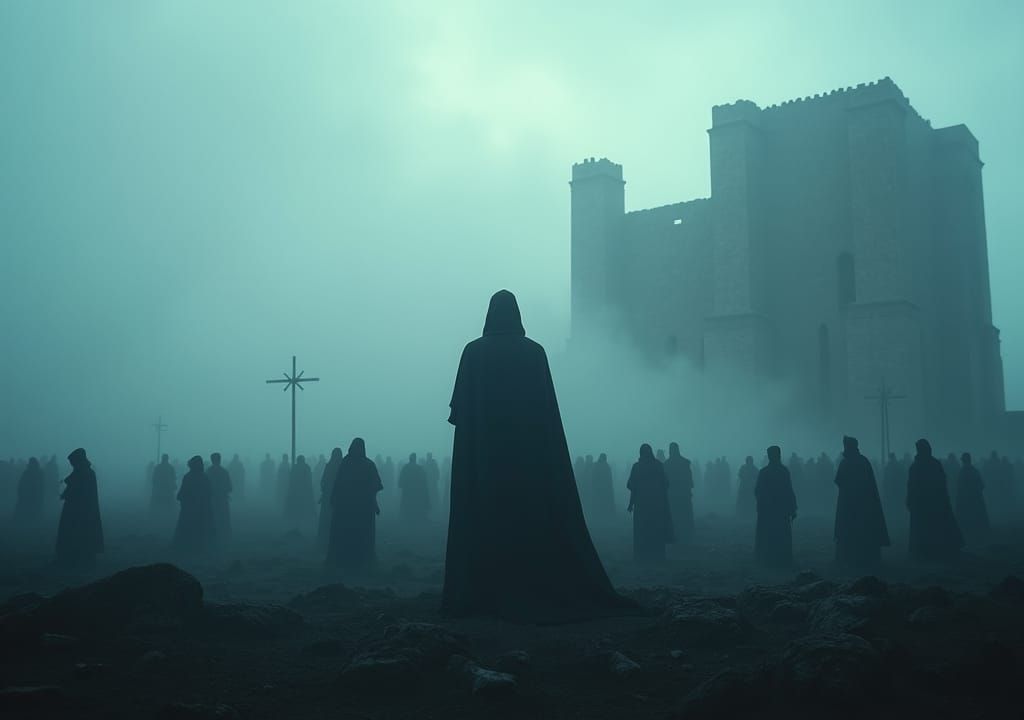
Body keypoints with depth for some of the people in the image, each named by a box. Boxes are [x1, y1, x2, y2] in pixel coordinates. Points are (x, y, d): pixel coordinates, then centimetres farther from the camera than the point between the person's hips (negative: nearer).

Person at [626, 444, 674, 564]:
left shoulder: (637, 466, -7)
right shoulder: (659, 465, -2)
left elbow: (633, 487, -7)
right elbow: (665, 484, 1)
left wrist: (631, 503, 0)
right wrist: (665, 502, 9)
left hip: (642, 502, -2)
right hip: (658, 501, 2)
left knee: (642, 530, 6)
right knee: (657, 528, 11)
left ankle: (643, 557, 7)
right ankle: (657, 556, 15)